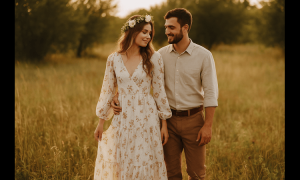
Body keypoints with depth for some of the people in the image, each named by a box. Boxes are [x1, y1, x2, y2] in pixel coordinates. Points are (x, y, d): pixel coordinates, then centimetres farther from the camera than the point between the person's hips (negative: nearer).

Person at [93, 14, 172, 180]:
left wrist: (164, 124, -1)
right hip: (122, 119, 2)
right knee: (120, 165, 9)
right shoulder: (113, 59, 1)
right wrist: (100, 122, 8)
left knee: (145, 165, 4)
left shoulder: (154, 58, -3)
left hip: (146, 118, -1)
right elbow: (107, 91, 6)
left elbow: (159, 91, -1)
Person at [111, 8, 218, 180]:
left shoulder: (204, 55, -8)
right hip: (169, 119, 3)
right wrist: (120, 95, -15)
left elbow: (211, 93, -8)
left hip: (193, 119, -2)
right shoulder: (161, 54, 0)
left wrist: (208, 126, -13)